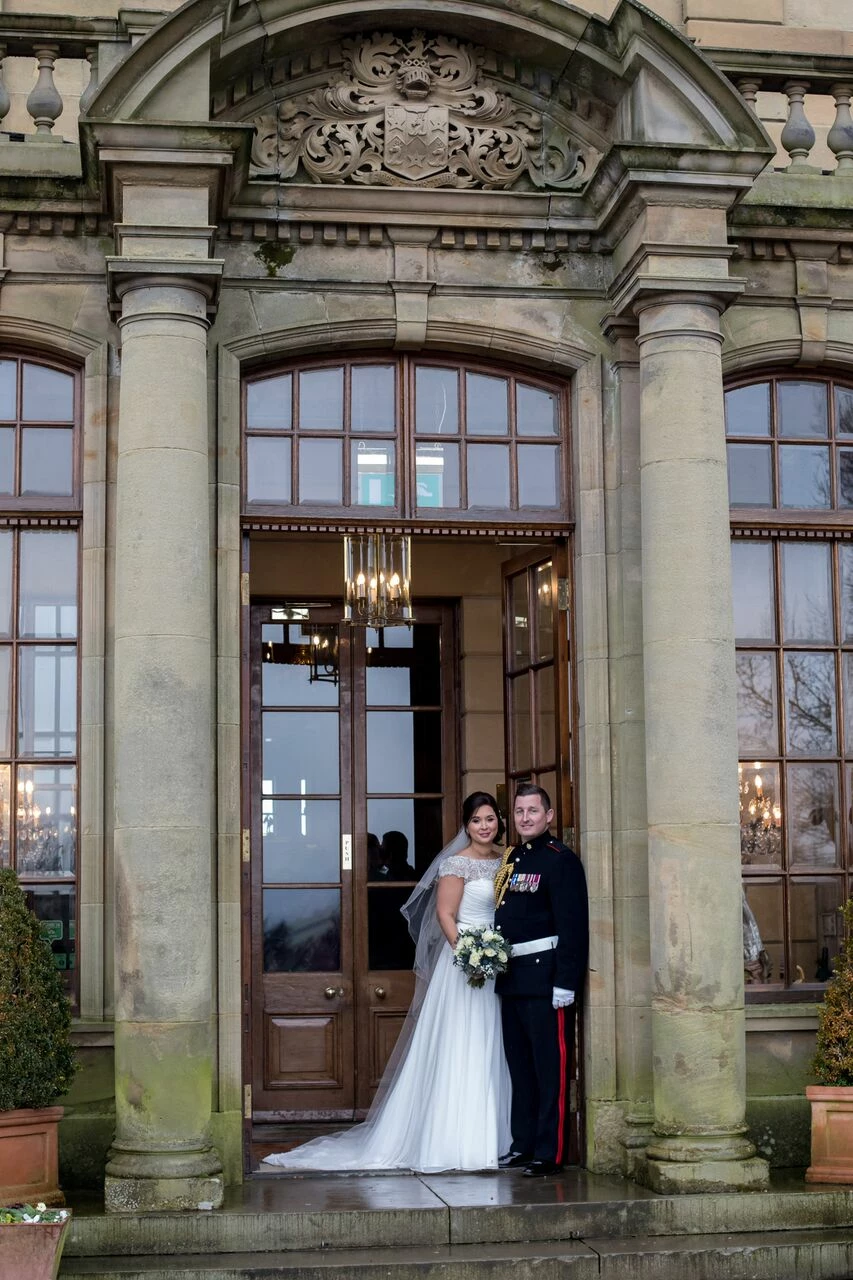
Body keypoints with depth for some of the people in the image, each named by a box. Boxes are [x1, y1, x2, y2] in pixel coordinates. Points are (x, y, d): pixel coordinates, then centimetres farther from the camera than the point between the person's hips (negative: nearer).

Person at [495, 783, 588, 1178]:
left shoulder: (561, 860, -9)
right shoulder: (511, 859, 16)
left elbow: (573, 926, -15)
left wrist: (565, 982, -20)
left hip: (545, 977, -8)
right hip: (511, 977, 8)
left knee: (551, 1067, -3)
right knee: (520, 1065, 15)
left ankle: (551, 1152, 2)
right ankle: (524, 1143, 25)